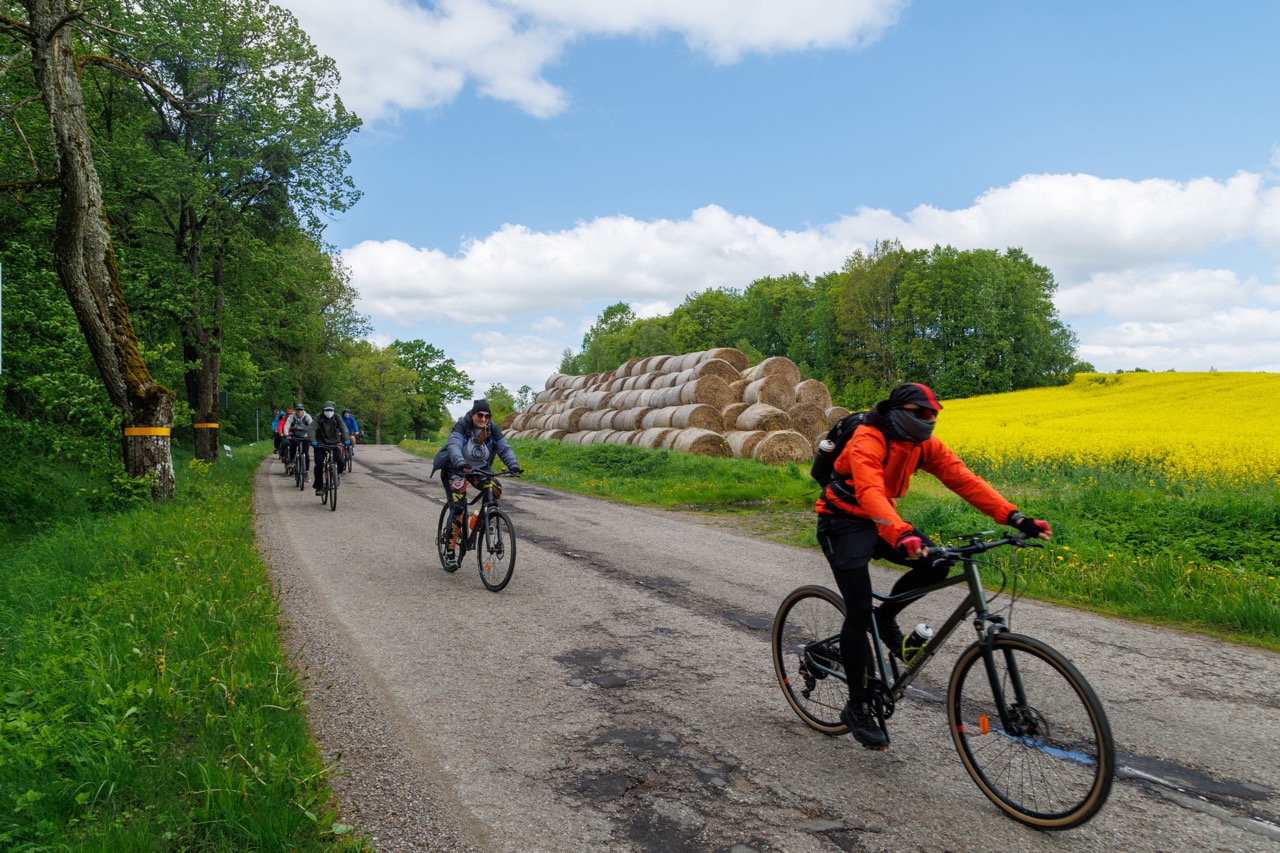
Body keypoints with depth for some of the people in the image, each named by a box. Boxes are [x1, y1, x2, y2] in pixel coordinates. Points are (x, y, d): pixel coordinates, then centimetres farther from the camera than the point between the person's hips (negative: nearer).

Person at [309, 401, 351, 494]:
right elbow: (312, 428, -20)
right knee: (319, 465, -15)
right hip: (320, 445, -1)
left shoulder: (337, 418, -2)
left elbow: (343, 428, -15)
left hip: (334, 444, 1)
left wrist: (346, 439, -34)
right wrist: (313, 441, -38)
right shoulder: (319, 419, -6)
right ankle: (318, 486, -2)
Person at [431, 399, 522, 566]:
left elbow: (504, 448, -16)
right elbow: (454, 445, -36)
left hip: (479, 469, 4)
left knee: (496, 490, -23)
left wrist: (513, 465, -34)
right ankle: (450, 551, -3)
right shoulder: (461, 426, -21)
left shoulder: (492, 429, -9)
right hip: (455, 470, -4)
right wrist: (460, 463, -55)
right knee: (458, 508, -14)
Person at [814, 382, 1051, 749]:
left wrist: (1013, 517, -24)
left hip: (881, 521, 7)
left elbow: (964, 479, -13)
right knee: (859, 610, -13)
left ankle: (885, 618, 10)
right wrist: (901, 535, -61)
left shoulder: (922, 444, -5)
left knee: (936, 564, -17)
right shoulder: (868, 441, -28)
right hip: (844, 522, -7)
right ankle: (857, 708, 3)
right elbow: (870, 492, -45)